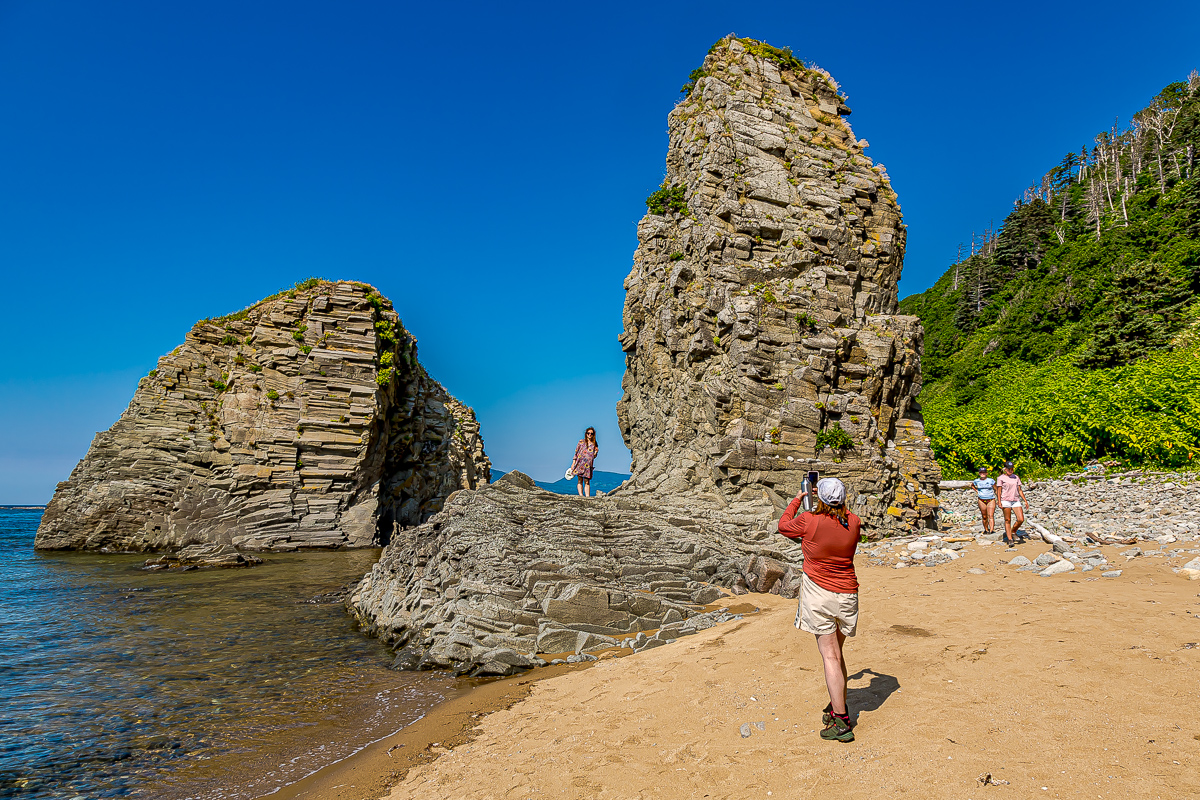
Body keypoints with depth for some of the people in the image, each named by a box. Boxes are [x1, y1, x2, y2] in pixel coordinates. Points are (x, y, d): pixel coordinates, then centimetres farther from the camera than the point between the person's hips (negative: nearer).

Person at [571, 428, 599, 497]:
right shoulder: (581, 442, 5)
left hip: (588, 465, 1)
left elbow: (593, 456, 14)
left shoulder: (594, 444, 10)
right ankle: (581, 494, -6)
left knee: (587, 482, -3)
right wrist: (573, 462, 2)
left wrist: (596, 452, -6)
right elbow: (576, 452, 6)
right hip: (579, 463, -1)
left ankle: (587, 496, -7)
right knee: (580, 480, -3)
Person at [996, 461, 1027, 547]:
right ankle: (1010, 540, 5)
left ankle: (1013, 532, 17)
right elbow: (999, 491, 0)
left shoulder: (1016, 478, 14)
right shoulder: (1001, 478, 2)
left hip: (1016, 501, 4)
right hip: (1006, 501, -4)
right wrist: (999, 502, -9)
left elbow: (1020, 490, 16)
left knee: (1021, 519, -9)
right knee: (1008, 520, -1)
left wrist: (1025, 500, 9)